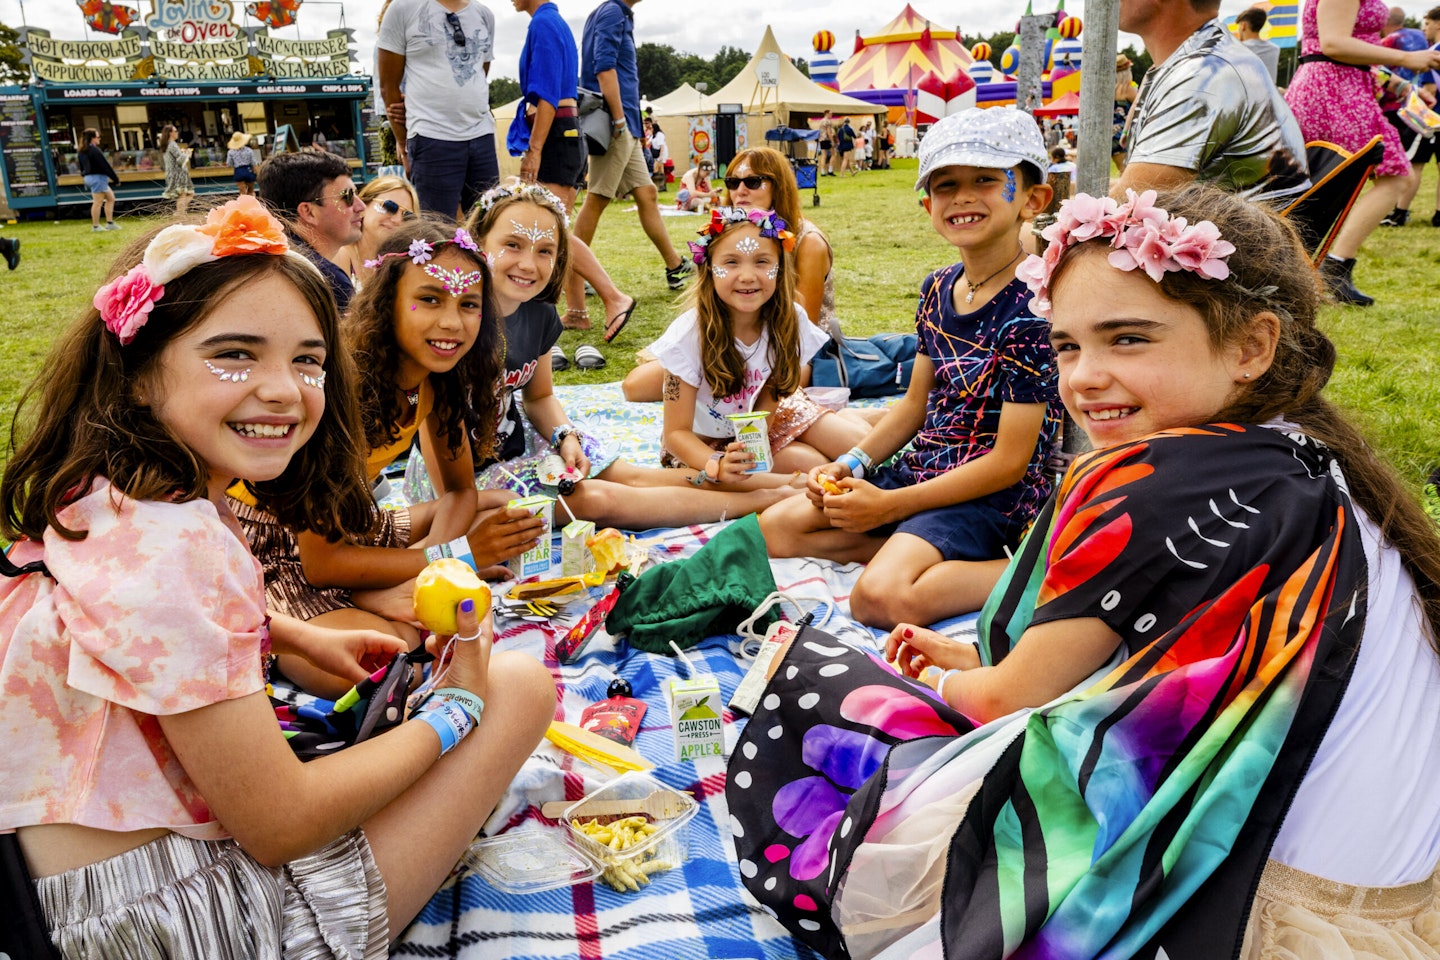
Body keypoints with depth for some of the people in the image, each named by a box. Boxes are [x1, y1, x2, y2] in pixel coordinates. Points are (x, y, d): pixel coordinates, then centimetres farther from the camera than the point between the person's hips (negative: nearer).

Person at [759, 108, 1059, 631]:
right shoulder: (937, 289, 6)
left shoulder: (1029, 308, -19)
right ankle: (906, 547, 1)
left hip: (989, 495, -8)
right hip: (918, 469, 8)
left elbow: (1010, 460, -20)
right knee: (775, 529, 4)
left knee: (879, 597, -30)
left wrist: (889, 506, -19)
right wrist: (850, 464, 0)